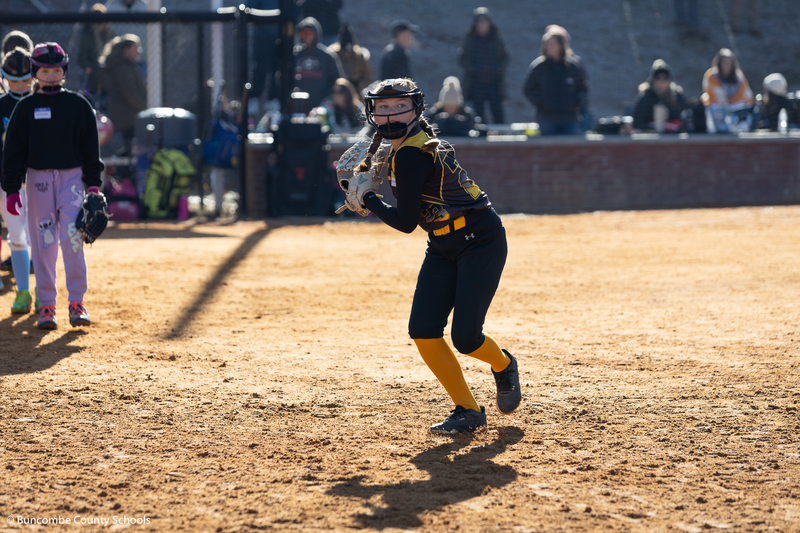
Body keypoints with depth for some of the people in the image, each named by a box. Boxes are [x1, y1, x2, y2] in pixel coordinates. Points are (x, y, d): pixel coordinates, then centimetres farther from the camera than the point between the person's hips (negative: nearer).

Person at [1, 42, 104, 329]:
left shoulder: (78, 105, 3)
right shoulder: (26, 107, 3)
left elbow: (90, 146, 6)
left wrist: (93, 183, -1)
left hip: (71, 176, -1)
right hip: (38, 177, 1)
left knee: (73, 238, -11)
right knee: (43, 242, 2)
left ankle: (77, 303, -5)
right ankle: (46, 305, 8)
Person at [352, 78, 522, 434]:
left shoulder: (409, 156, -22)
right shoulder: (421, 140, 6)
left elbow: (405, 222, -19)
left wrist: (367, 200, -5)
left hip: (480, 241, -10)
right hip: (443, 246, 10)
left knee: (465, 338, -12)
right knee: (422, 331, -4)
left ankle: (503, 367, 23)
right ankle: (468, 412, 6)